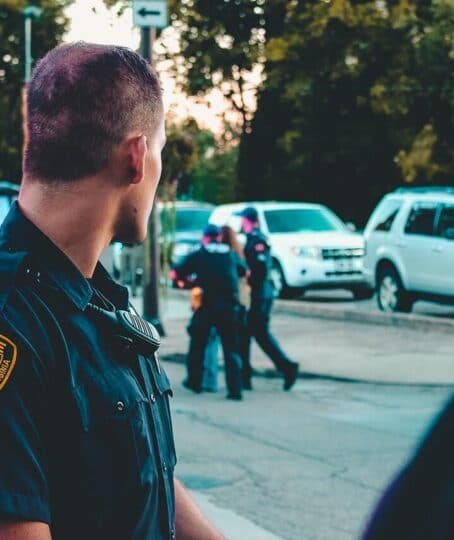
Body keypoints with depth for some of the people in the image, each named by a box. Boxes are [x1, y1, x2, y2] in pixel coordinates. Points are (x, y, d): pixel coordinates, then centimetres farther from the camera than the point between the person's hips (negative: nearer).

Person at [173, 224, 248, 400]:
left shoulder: (198, 255, 6)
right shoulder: (231, 254, 13)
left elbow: (175, 273, 3)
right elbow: (245, 271, 28)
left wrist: (185, 278, 25)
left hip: (206, 305, -1)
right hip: (230, 306, 1)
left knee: (197, 344, 17)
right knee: (231, 348, 4)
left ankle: (194, 381, 26)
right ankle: (234, 389, -5)